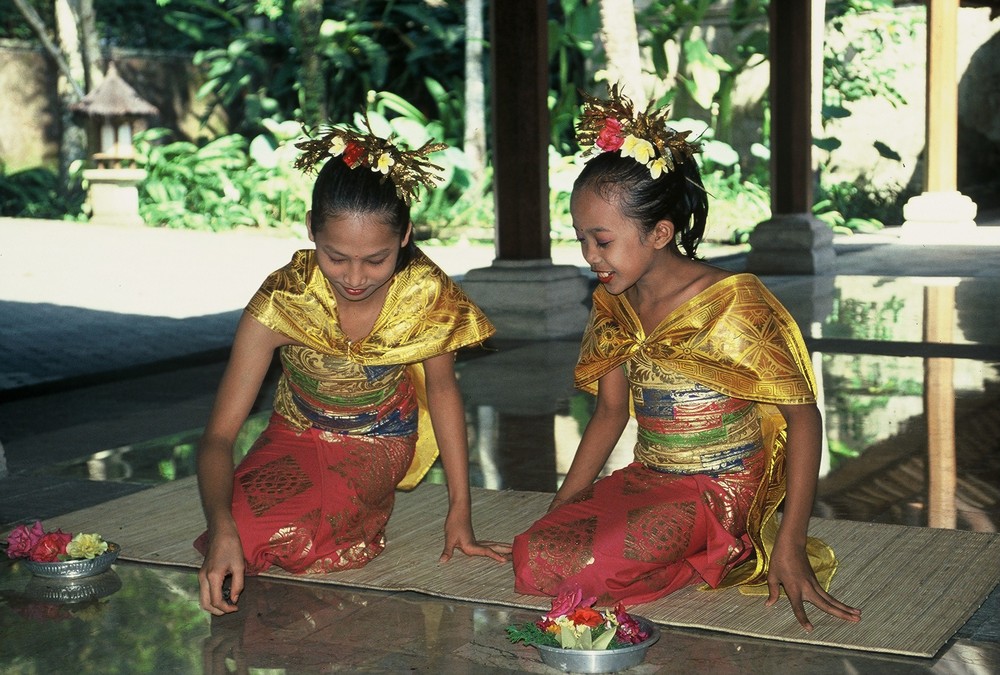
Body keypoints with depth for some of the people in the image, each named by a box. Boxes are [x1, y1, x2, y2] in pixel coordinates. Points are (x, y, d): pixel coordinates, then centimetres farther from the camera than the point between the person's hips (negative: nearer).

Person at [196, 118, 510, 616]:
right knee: (243, 534, -24)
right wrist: (221, 527, -46)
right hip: (295, 440, 2)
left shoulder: (427, 295, -24)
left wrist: (460, 511, -4)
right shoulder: (282, 301, -26)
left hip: (378, 448, -2)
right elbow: (219, 434, -27)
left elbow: (442, 390, -4)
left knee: (291, 538, -27)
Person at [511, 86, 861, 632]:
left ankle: (720, 558, -5)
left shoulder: (732, 304, -16)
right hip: (645, 481, 8)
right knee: (532, 556, -15)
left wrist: (790, 547, -20)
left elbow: (803, 417, -15)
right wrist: (558, 508, 9)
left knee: (557, 565, -26)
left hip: (720, 492, -8)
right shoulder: (614, 303, 5)